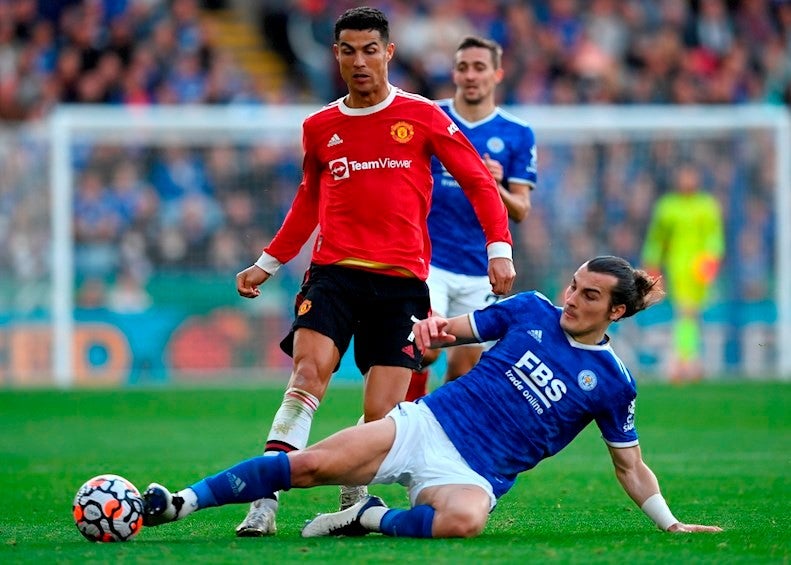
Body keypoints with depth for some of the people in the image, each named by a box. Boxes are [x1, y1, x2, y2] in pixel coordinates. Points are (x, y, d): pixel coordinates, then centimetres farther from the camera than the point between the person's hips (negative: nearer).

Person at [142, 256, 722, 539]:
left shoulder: (612, 382, 3)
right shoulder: (532, 311, 8)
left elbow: (630, 465, 12)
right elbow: (455, 330, 14)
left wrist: (671, 524, 6)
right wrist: (435, 326, -9)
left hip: (473, 475, -2)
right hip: (428, 425, 2)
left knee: (462, 520, -41)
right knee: (309, 465, -19)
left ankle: (369, 519, -16)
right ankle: (184, 501, -15)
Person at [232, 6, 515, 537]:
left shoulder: (423, 116, 3)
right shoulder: (319, 127, 12)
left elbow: (479, 181, 7)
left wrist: (499, 248, -3)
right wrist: (268, 263, 25)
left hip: (401, 279, -1)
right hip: (334, 270, 1)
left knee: (380, 416, -7)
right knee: (309, 372, -23)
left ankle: (352, 502, 20)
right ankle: (264, 503, -29)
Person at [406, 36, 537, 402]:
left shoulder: (518, 135, 4)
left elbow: (521, 211, 1)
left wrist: (496, 189, -19)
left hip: (479, 270, 2)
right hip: (427, 258, -2)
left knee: (463, 369, 5)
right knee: (425, 348, -20)